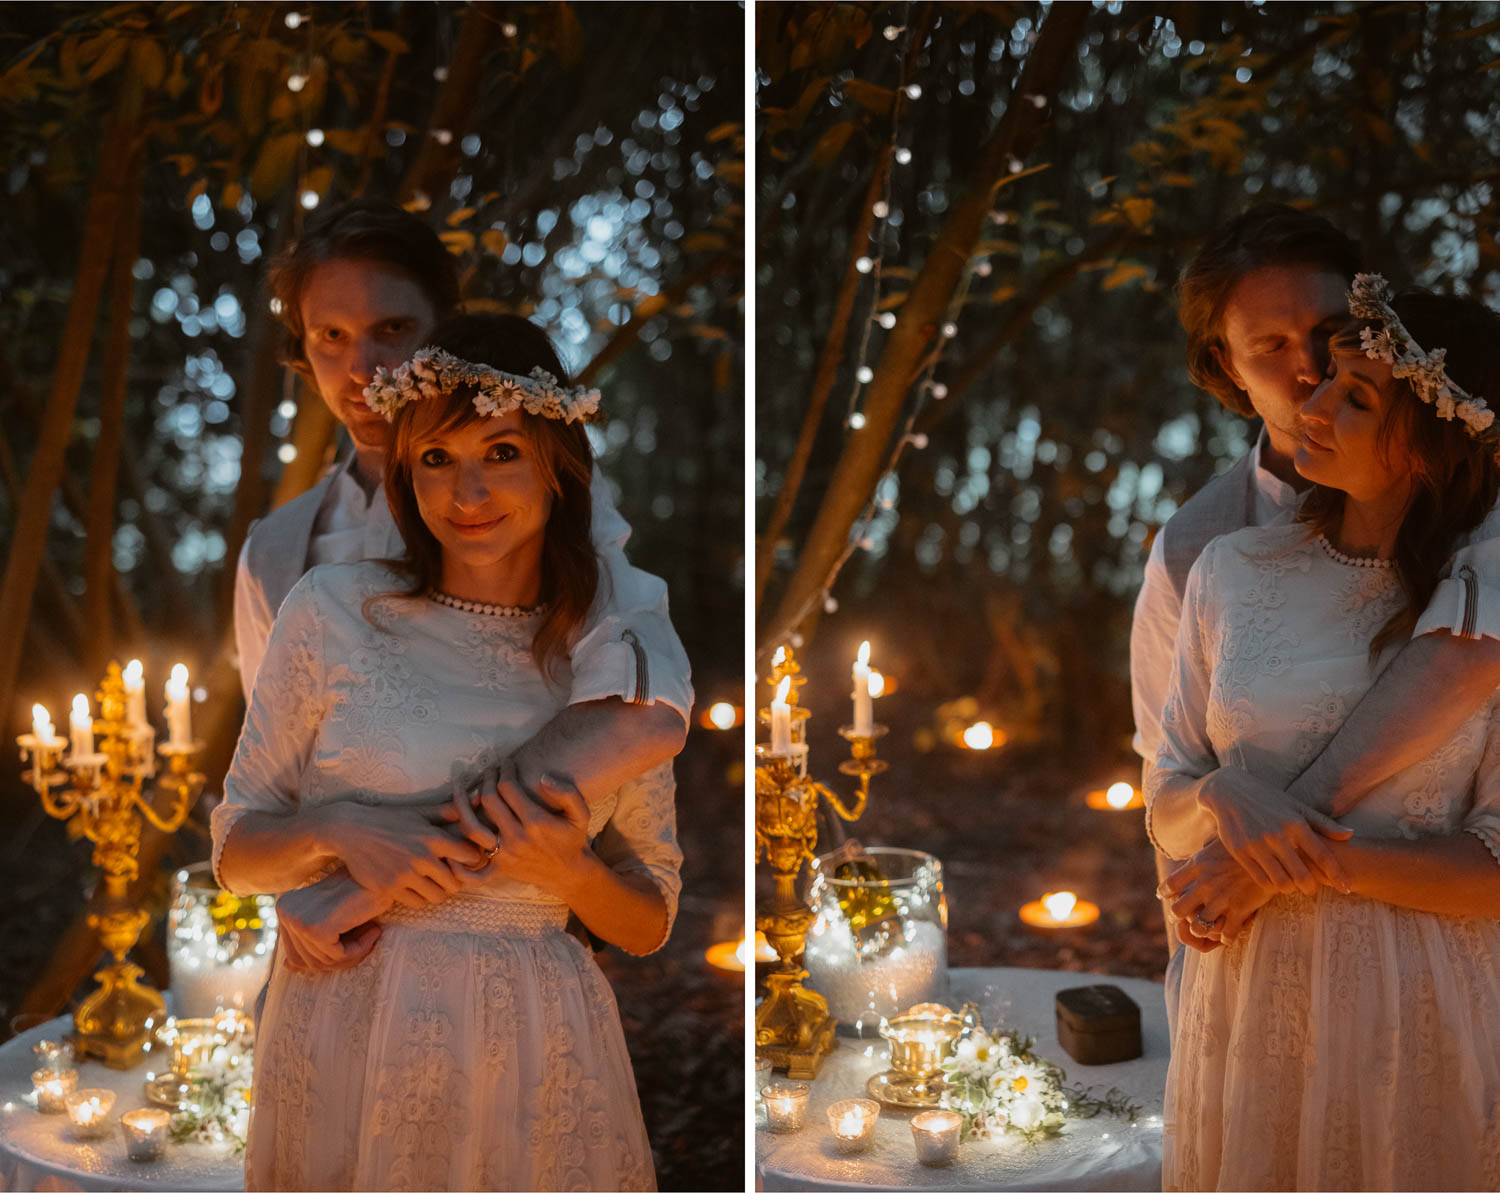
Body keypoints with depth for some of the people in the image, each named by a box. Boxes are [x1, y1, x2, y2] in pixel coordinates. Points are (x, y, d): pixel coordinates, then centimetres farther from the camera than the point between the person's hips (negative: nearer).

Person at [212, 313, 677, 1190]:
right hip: (348, 1036, 0)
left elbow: (651, 923, 6)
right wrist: (338, 830, -16)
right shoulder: (333, 610, -3)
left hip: (537, 1050, 1)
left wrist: (569, 871, -14)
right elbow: (236, 853, 3)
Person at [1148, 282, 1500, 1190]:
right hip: (1252, 1001, 3)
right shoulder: (1234, 571, 2)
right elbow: (1167, 805, 5)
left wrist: (1316, 860, -17)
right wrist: (1225, 801, -16)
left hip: (1424, 1010, -2)